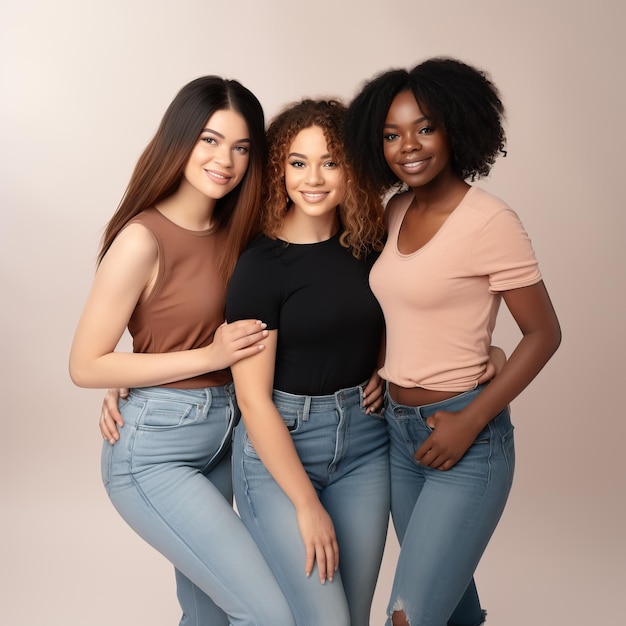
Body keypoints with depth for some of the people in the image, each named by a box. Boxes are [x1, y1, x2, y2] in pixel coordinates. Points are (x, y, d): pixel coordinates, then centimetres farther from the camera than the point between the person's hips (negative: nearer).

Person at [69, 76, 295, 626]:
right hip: (154, 454, -7)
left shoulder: (236, 230, 4)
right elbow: (86, 365, -13)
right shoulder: (143, 238, -16)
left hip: (224, 436, 7)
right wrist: (210, 356, -18)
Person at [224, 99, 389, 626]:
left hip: (364, 443, 5)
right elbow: (253, 399, -14)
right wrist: (308, 506, -13)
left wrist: (386, 372, 0)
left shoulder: (370, 248, 3)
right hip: (277, 448, -5)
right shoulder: (261, 265, -13)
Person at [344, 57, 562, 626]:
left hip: (464, 436, -7)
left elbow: (544, 334, -12)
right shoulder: (397, 210, 5)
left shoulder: (489, 221, -16)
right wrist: (382, 370, 3)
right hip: (398, 429, 7)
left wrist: (471, 423, -16)